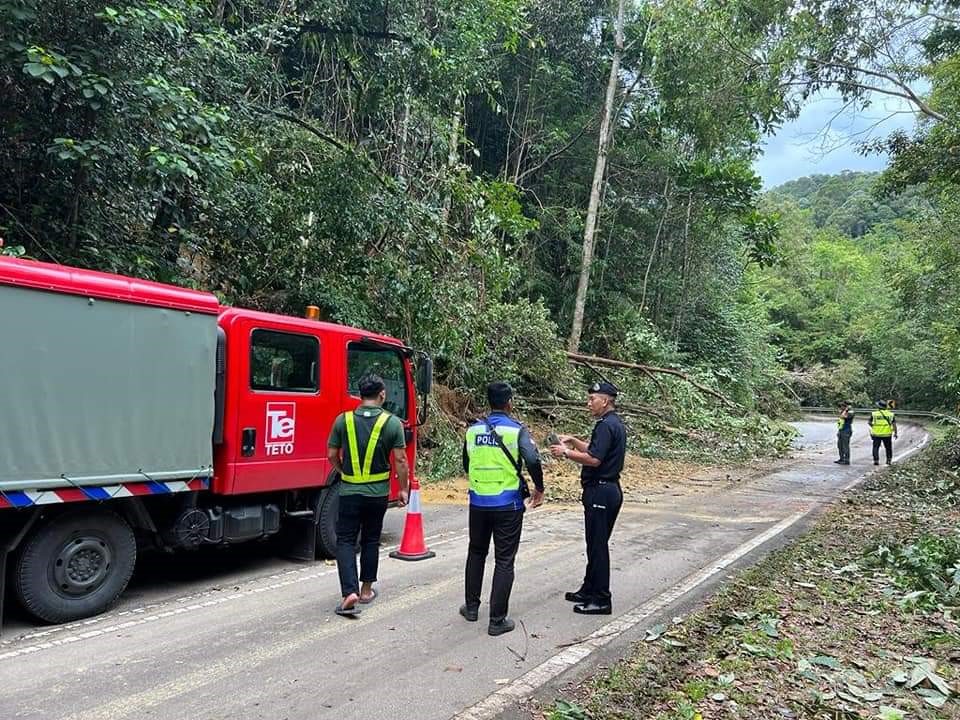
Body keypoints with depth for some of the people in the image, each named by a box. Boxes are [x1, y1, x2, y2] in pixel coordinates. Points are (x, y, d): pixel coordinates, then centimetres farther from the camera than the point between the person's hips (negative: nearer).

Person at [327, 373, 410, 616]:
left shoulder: (343, 420, -3)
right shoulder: (392, 423, -7)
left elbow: (332, 455, 3)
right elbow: (400, 460, -7)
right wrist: (404, 489, 4)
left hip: (349, 491, 0)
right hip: (378, 493, 1)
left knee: (346, 541, 6)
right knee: (371, 541, 16)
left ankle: (349, 593, -9)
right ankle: (366, 590, 26)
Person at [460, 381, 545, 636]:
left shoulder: (473, 430, 3)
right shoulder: (516, 430, -10)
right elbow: (532, 460, -22)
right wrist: (539, 488, -7)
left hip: (478, 502, 4)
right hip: (508, 504, -4)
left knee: (476, 553, 22)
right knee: (504, 561, 6)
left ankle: (471, 607, 32)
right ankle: (497, 620, 9)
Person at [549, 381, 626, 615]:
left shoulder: (606, 425, -18)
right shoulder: (615, 424, 15)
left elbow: (594, 459, -25)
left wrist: (566, 453, -15)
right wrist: (572, 441, 15)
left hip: (600, 491, -11)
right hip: (610, 489, 11)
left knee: (598, 545, -3)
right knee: (596, 543, 17)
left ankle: (601, 600, 5)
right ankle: (589, 590, 28)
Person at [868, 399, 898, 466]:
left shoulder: (874, 413, -2)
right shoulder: (891, 414, 2)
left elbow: (869, 422, 5)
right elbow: (894, 424, 0)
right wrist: (895, 433, 6)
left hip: (876, 434, -1)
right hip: (887, 434, 2)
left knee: (876, 447, 6)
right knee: (888, 447, 17)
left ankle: (876, 460, -1)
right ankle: (889, 460, 20)